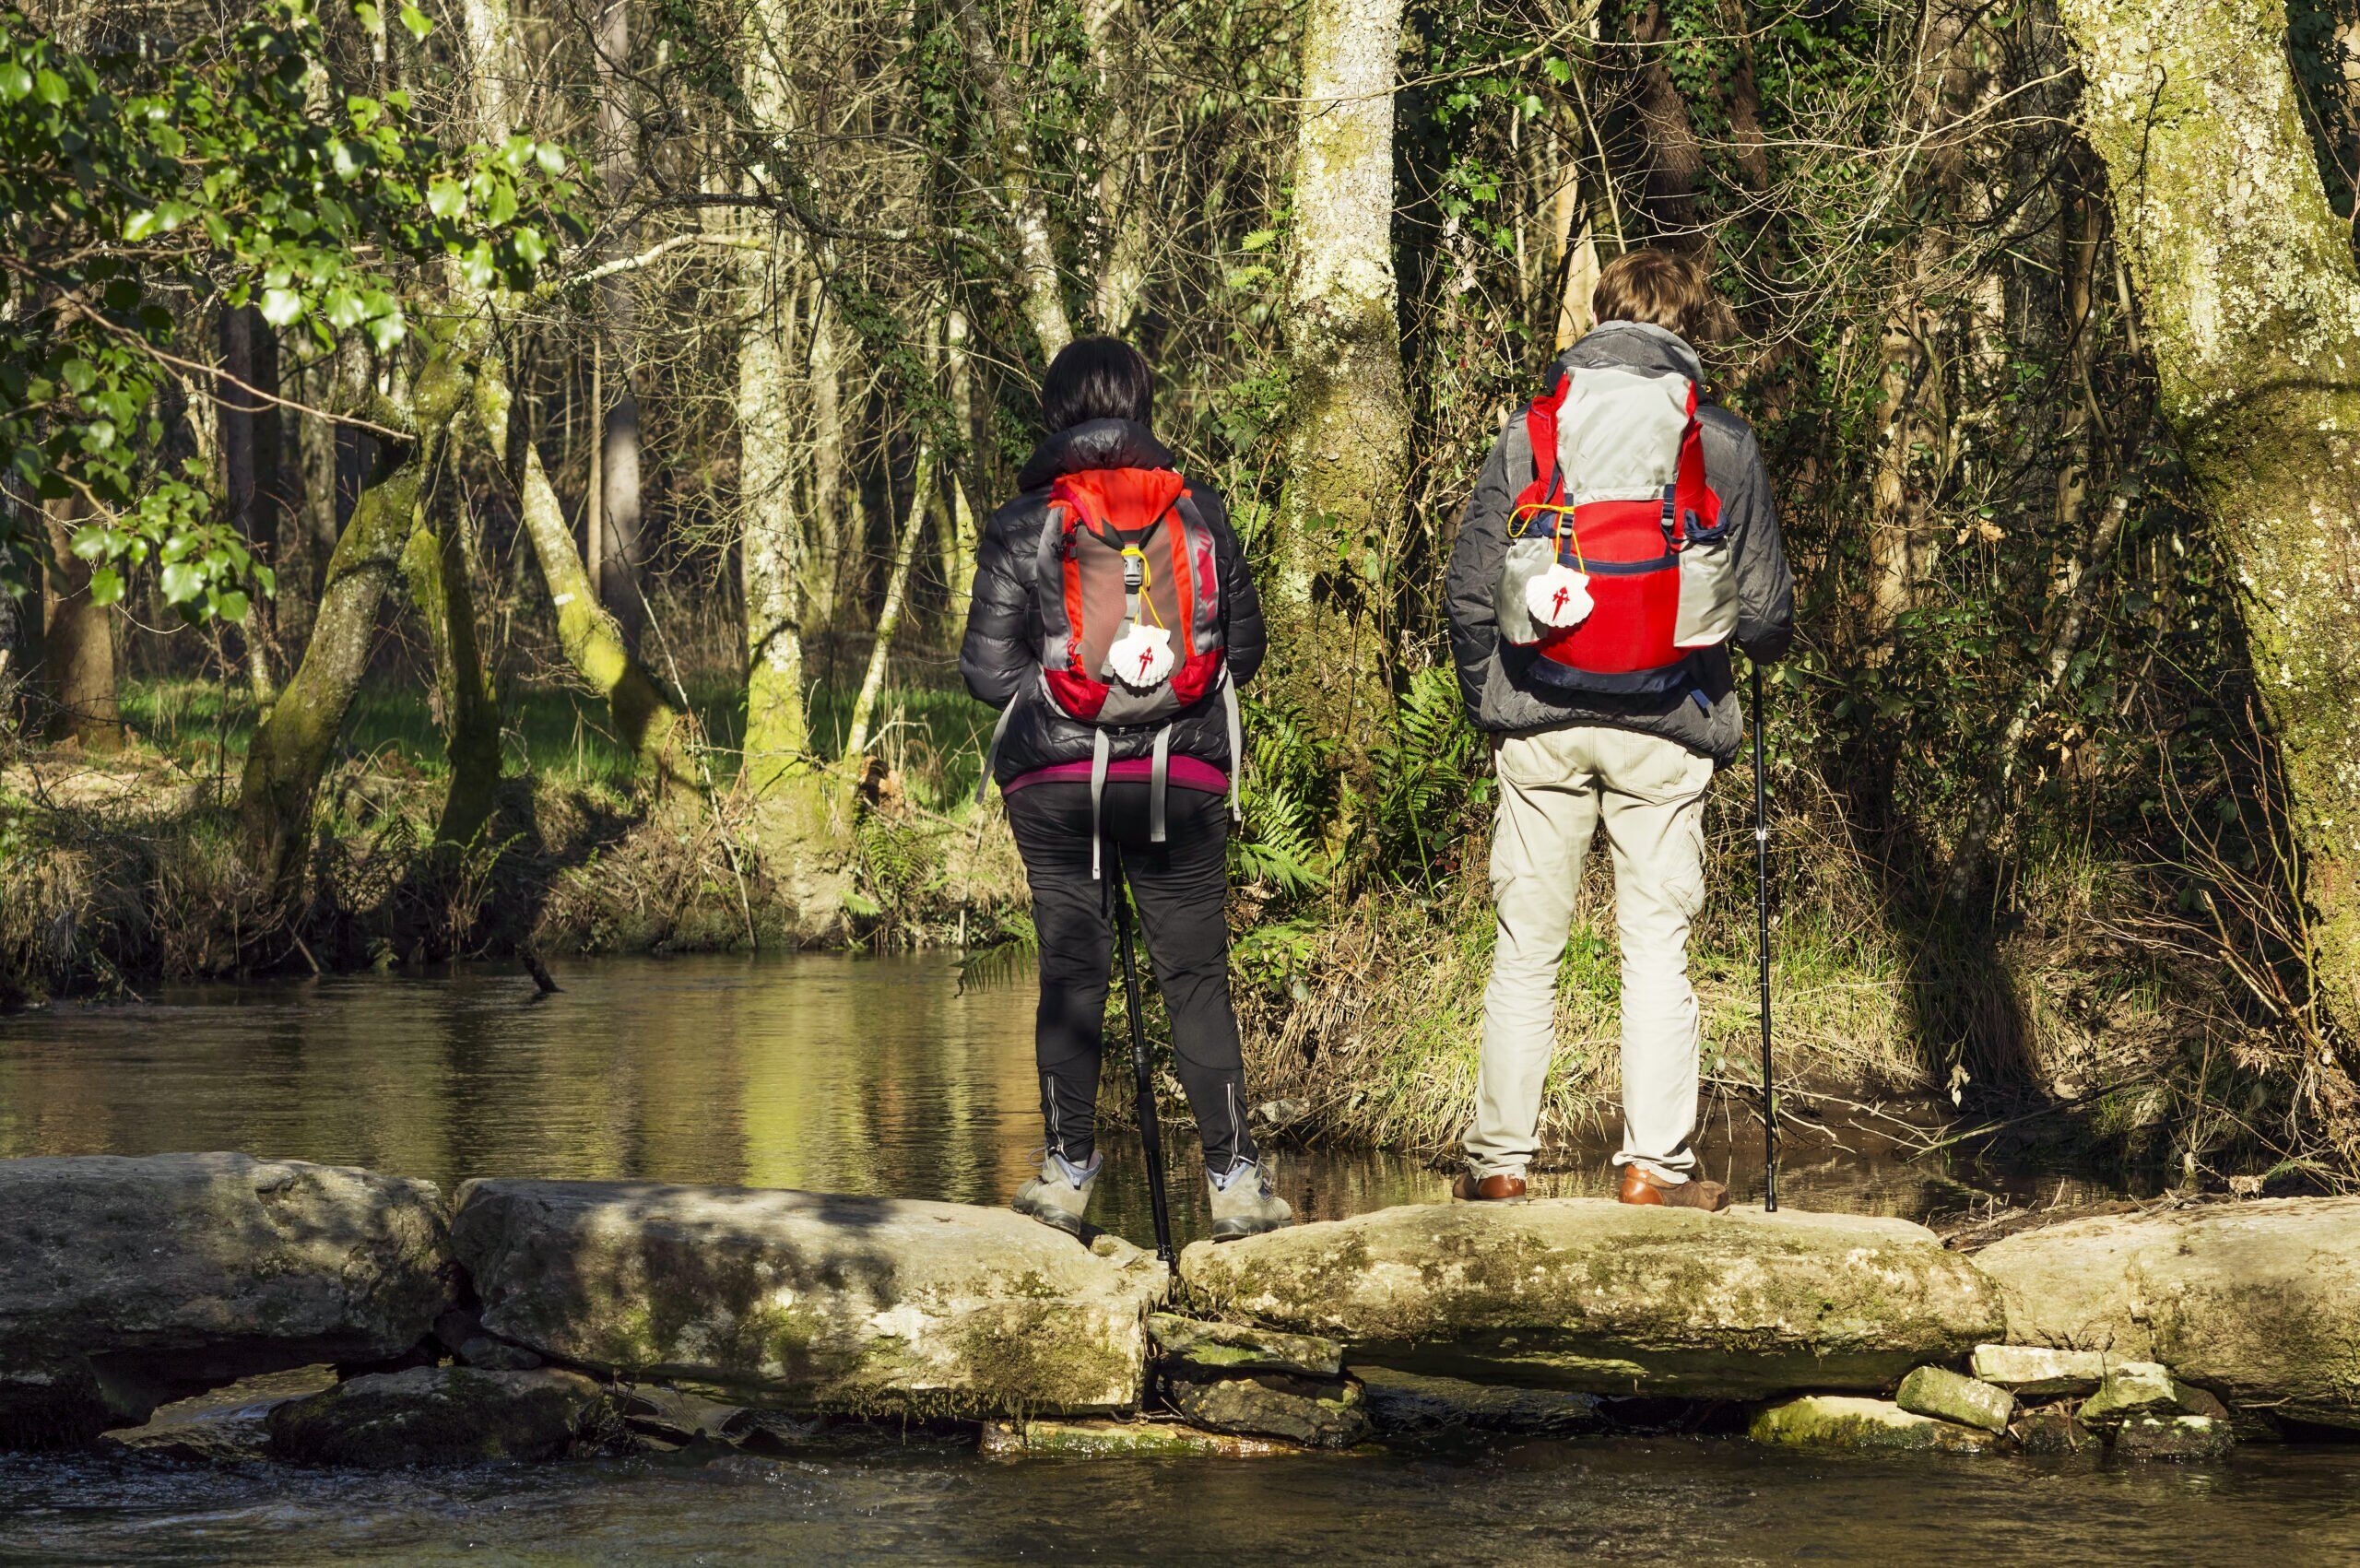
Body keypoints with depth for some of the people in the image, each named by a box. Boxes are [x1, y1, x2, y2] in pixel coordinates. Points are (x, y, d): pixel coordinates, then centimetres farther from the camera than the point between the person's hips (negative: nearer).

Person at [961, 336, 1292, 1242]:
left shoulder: (1022, 525, -3)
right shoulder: (1198, 512, 3)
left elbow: (986, 668, -3)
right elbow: (1245, 648, 7)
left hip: (1058, 781, -1)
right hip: (1184, 779, 1)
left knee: (1071, 972, 7)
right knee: (1196, 976, 4)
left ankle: (1067, 1170, 7)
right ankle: (1233, 1176, -1)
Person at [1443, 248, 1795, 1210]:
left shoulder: (1528, 433, 4)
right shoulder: (1721, 443, 0)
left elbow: (1469, 590, 3)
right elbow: (1765, 609, 1)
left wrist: (1489, 706, 17)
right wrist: (1765, 644, 24)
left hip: (1541, 729, 1)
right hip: (1664, 733, -1)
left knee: (1526, 948, 6)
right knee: (1657, 947, 4)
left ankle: (1498, 1161, 8)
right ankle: (1655, 1166, 2)